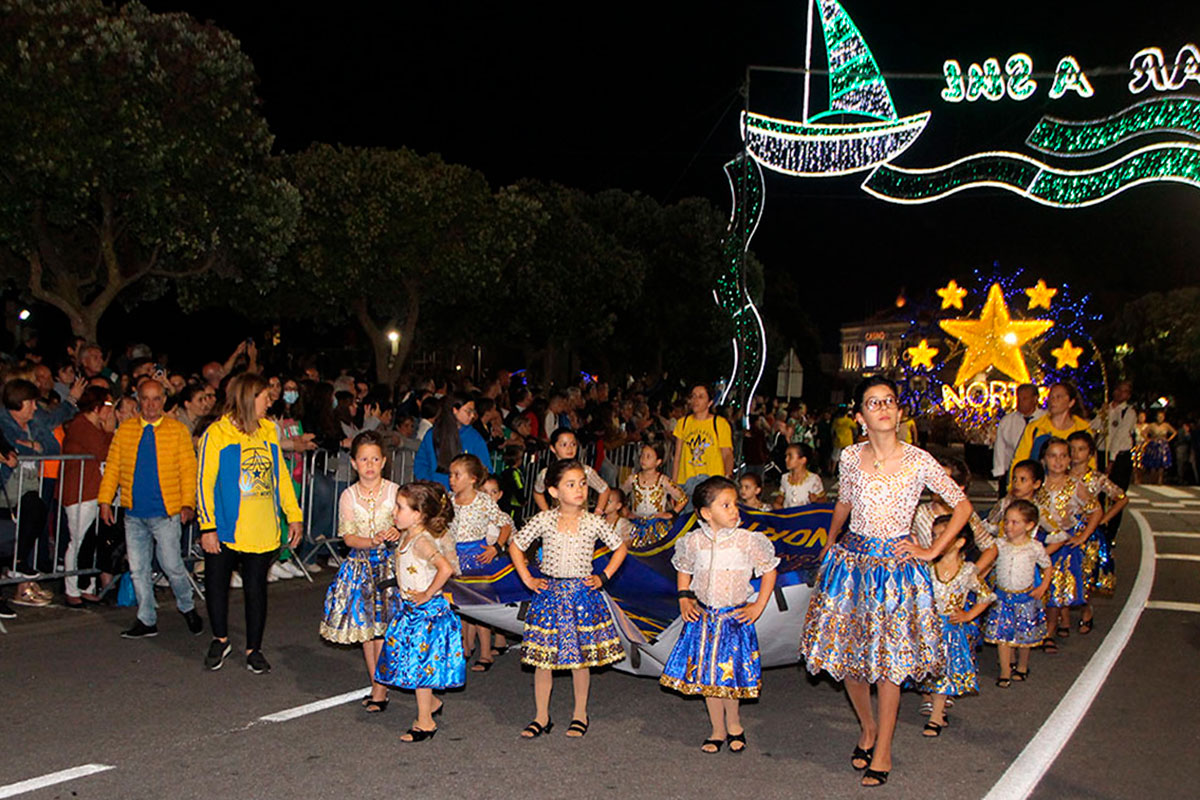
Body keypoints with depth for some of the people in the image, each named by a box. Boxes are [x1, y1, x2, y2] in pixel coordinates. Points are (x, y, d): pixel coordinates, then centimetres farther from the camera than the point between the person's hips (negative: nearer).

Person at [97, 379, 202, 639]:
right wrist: (105, 500, 3)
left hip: (166, 512, -3)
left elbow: (188, 469, -1)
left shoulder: (178, 430, 1)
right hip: (134, 513, 3)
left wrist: (188, 503, -10)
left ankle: (187, 607, 21)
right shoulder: (124, 430, 8)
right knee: (138, 569, 8)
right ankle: (146, 621, 20)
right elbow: (112, 467, 11)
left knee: (172, 565, -4)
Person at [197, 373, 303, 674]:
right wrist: (207, 526, -13)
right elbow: (205, 482, -8)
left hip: (263, 531, 3)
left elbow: (281, 475, 13)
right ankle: (220, 640, 29)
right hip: (226, 530, -3)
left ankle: (254, 649, 20)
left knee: (256, 588, 8)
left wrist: (294, 516, 10)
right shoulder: (216, 434, -6)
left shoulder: (268, 431, 7)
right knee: (216, 584, 6)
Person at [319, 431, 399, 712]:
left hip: (389, 562, -2)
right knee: (365, 628, 7)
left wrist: (398, 533, -22)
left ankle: (380, 689, 0)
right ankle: (377, 686, 20)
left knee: (383, 627, -7)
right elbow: (349, 538, -3)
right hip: (361, 563, 2)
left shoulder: (394, 491, -2)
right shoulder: (348, 496, 1)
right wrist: (373, 541, -22)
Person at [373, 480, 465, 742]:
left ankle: (425, 723, 12)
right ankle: (431, 703, 35)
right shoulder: (408, 536, 5)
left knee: (418, 663, 0)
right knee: (412, 661, 16)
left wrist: (427, 594, -25)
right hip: (411, 609, 9)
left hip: (425, 611, -9)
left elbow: (446, 568, -37)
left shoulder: (421, 542, -24)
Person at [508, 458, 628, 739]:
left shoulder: (593, 523, -3)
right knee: (542, 657, 3)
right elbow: (515, 545, 7)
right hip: (549, 593, 0)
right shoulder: (543, 520, -5)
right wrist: (527, 579, 3)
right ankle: (541, 716, 17)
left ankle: (580, 714, 22)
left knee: (581, 657, 6)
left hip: (582, 593, 0)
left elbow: (620, 548, 11)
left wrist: (603, 577, 3)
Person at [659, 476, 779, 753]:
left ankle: (734, 724, 23)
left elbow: (769, 571, 2)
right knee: (705, 676, 7)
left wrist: (758, 607, -1)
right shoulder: (694, 541, -2)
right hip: (703, 616, 3)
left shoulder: (748, 541, -9)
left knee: (729, 675, -3)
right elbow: (683, 570, 17)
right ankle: (718, 730, 23)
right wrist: (684, 599, 5)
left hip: (735, 616, -3)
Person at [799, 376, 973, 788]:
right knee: (845, 650, 7)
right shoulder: (851, 457, -1)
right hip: (851, 560, 3)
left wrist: (931, 551, -1)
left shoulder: (918, 461, -9)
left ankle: (883, 750, 17)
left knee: (888, 660, 2)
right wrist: (830, 545, 22)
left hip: (895, 565, -3)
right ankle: (867, 727, 32)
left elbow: (962, 506, 1)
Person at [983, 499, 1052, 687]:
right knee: (1001, 635, 0)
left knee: (1024, 635, 11)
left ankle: (1022, 667, 34)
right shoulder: (999, 544, -5)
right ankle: (1005, 672, 12)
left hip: (1025, 597, -1)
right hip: (1002, 596, 1)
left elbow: (1048, 567, 6)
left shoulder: (1034, 547, -9)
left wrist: (1043, 587, -4)